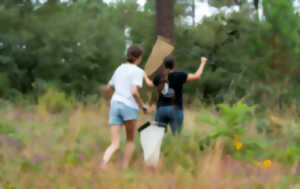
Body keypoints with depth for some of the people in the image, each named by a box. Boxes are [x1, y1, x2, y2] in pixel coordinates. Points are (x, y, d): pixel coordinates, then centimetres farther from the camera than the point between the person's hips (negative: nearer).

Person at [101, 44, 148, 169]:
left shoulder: (120, 69, 17)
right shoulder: (138, 71, -4)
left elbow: (108, 88, 25)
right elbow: (134, 92, -16)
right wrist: (142, 106, -2)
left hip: (115, 104, 5)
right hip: (130, 107, -5)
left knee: (114, 145, -1)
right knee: (130, 140, 18)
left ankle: (102, 168, -27)